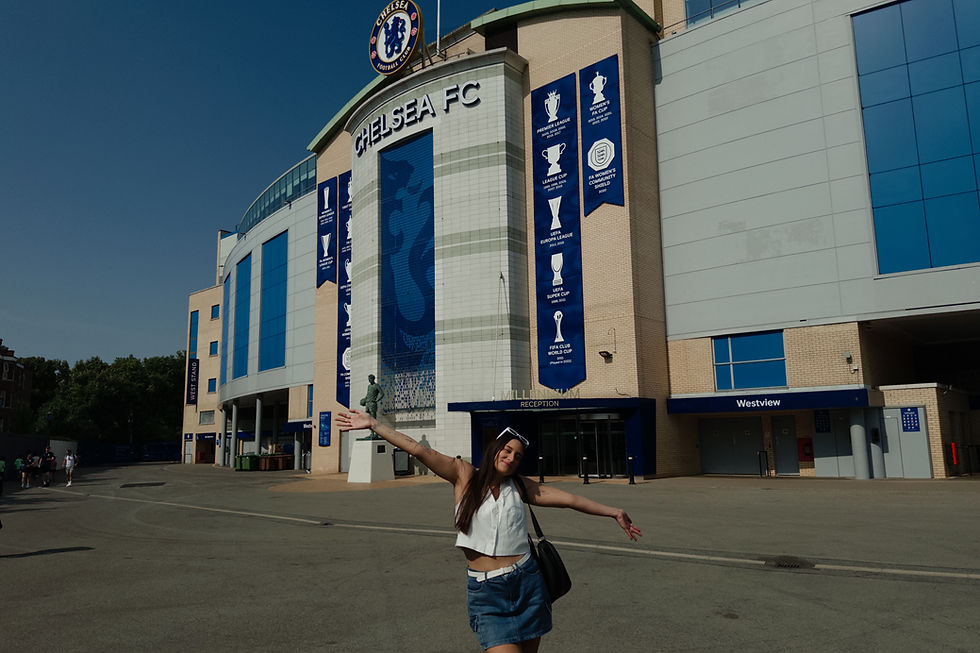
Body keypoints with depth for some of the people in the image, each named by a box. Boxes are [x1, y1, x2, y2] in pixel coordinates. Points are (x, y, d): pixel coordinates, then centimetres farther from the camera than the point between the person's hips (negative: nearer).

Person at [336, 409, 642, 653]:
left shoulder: (521, 487, 7)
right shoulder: (464, 475, 0)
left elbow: (569, 499, 10)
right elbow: (420, 450, -7)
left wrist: (613, 512, 12)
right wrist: (374, 424, -12)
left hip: (526, 584, 3)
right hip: (485, 593, -3)